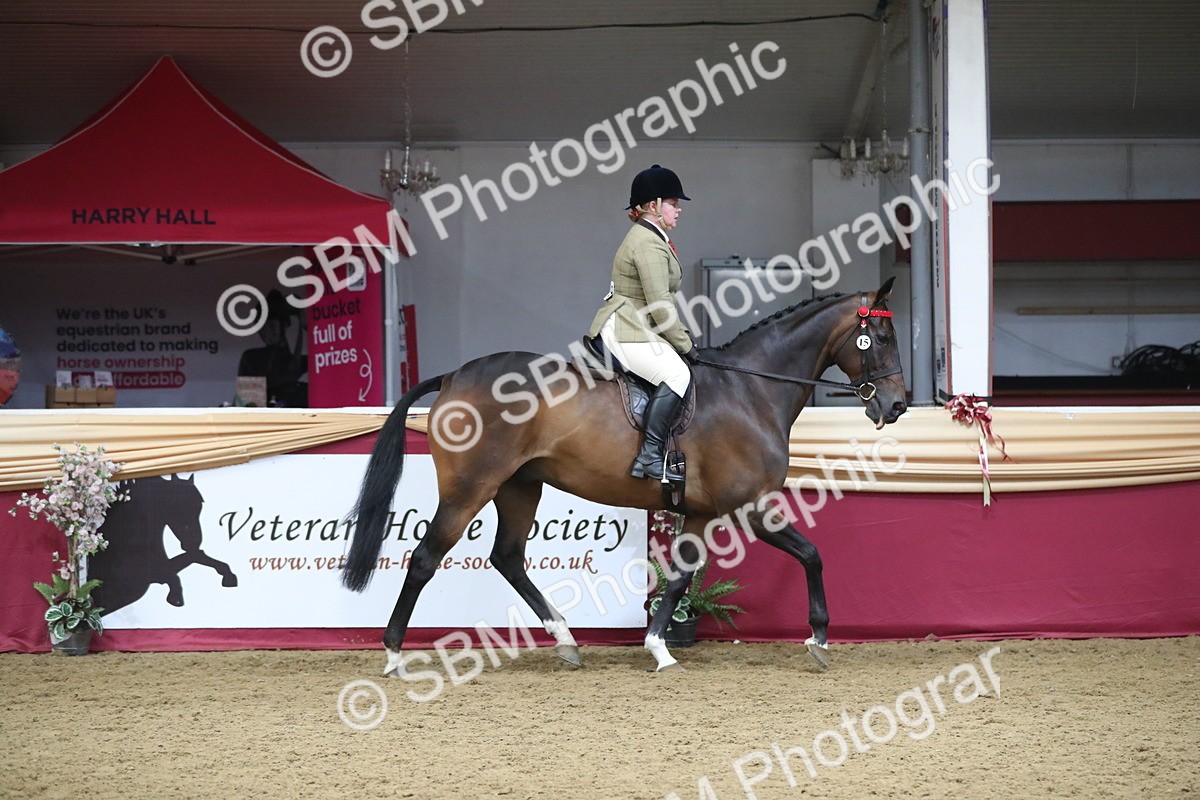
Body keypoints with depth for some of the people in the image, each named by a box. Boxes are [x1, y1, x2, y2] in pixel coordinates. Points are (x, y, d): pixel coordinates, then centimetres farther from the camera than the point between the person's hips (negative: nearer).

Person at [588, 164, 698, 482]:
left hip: (638, 326, 12)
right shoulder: (648, 244, -16)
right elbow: (659, 304, -20)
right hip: (626, 331, -12)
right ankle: (650, 456, -31)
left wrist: (682, 337, 17)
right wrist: (684, 345, -12)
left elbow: (661, 302, 24)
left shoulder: (651, 238, 20)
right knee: (676, 373, -27)